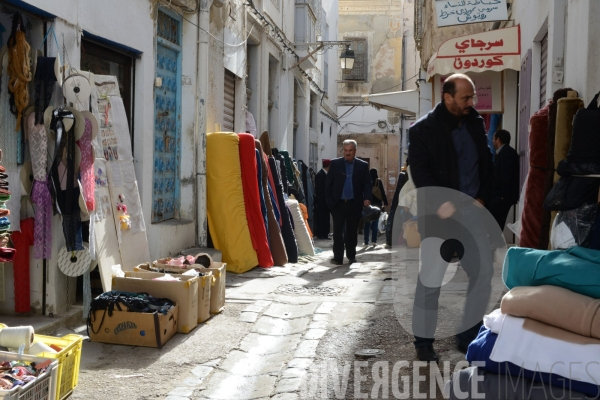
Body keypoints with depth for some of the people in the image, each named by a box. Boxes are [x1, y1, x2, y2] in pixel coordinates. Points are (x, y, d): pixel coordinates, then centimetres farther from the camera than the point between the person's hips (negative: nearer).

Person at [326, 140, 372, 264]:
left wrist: (367, 198, -12)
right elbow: (329, 183, 4)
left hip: (354, 204, 0)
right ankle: (338, 257, -1)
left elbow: (367, 184, 3)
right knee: (338, 231, -3)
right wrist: (330, 200, -3)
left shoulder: (363, 166, 6)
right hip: (338, 203, 0)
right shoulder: (335, 164, 5)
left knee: (352, 231, 8)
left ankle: (351, 256, 19)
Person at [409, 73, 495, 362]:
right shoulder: (423, 129, -5)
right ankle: (423, 342, 12)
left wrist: (482, 198, -1)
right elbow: (420, 171, -11)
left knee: (483, 275, 6)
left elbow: (486, 164, 12)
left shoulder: (476, 124, 11)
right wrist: (441, 204, -19)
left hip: (472, 212, 5)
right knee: (430, 279, -1)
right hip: (439, 214, -5)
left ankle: (469, 336, 20)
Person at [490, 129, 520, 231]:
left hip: (503, 196, -10)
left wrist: (504, 195, -22)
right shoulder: (503, 153, 19)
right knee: (497, 223, 8)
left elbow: (507, 176, -19)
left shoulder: (507, 153, -11)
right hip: (500, 195, 10)